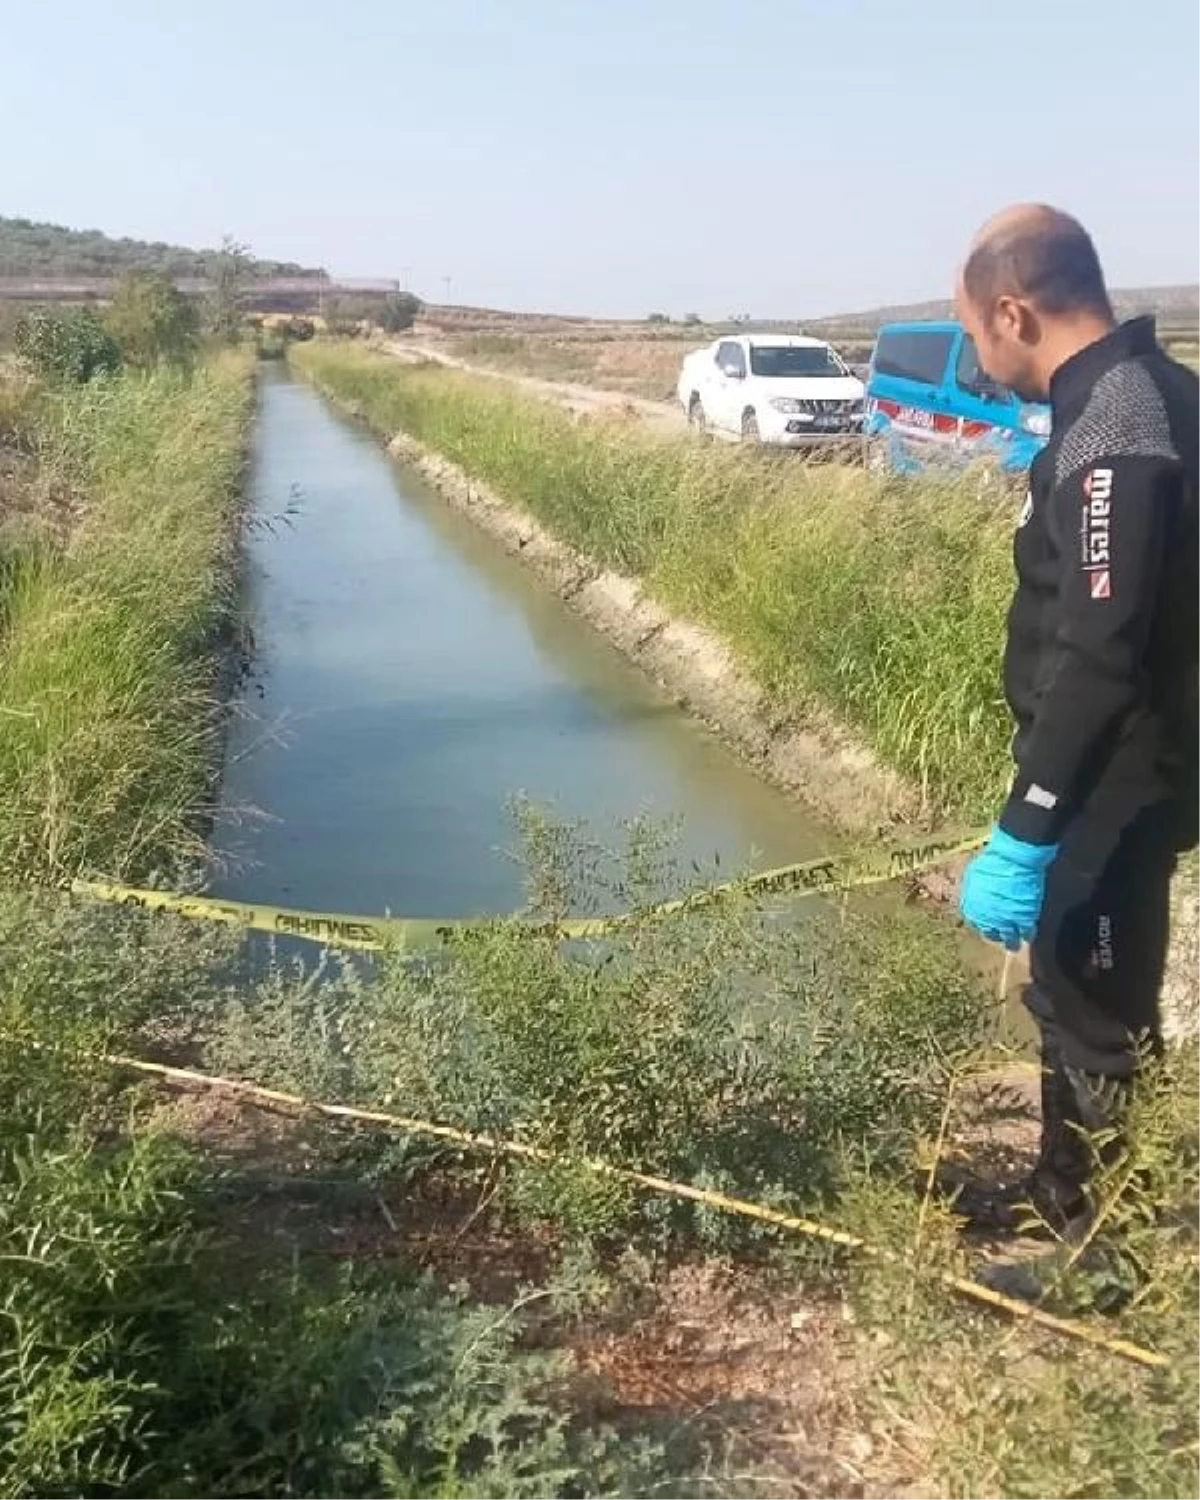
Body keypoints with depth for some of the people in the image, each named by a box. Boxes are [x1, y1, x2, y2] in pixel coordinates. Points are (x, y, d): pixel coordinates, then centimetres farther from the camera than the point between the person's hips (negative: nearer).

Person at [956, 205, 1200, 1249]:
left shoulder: (1113, 434, -24)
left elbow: (1098, 660, -30)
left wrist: (1022, 836, -29)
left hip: (1110, 787, -10)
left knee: (1094, 1012, 5)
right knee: (1078, 993, 22)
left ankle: (1098, 1237, 24)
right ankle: (1065, 1197, 41)